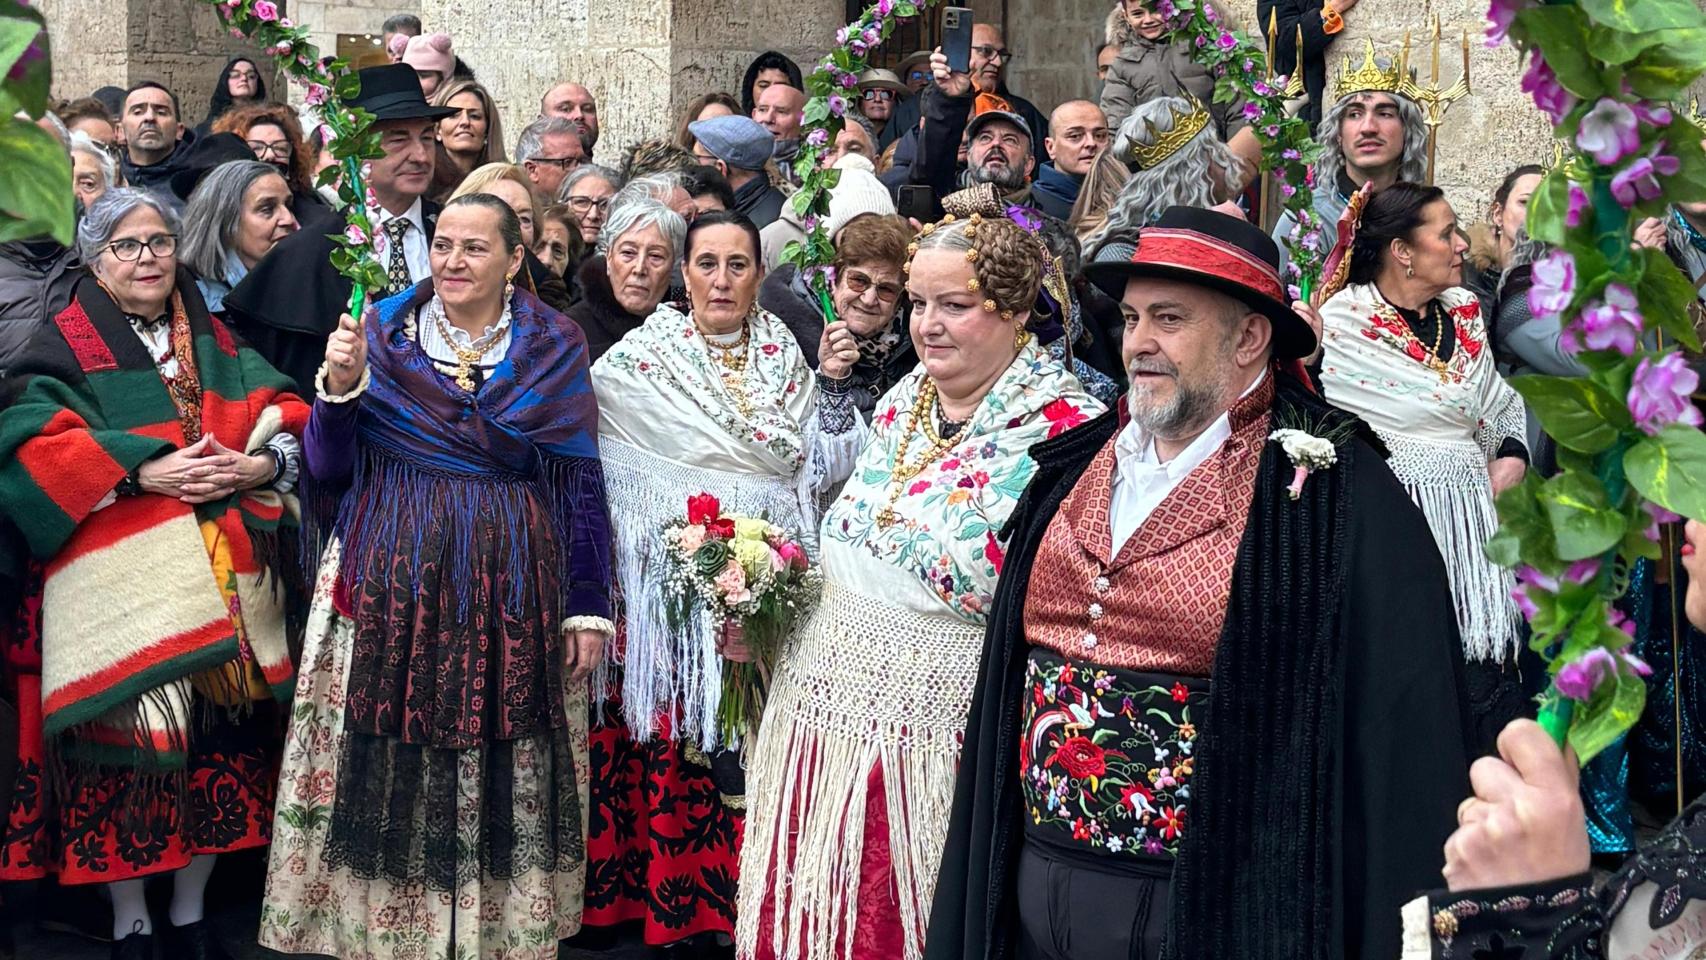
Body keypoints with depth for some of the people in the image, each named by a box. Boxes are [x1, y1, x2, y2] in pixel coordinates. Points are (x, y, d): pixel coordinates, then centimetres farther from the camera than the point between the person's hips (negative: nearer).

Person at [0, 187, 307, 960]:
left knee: (221, 738, 4)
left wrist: (262, 465, -10)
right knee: (131, 737, -6)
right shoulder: (65, 348, 3)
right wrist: (142, 473, -20)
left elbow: (287, 417, 12)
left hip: (227, 584, 4)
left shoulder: (217, 344, 17)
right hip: (120, 583, -4)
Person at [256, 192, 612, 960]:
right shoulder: (384, 327, 3)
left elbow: (582, 485, 2)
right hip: (390, 590, 0)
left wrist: (589, 607, -2)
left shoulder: (554, 345, 2)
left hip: (515, 593, 0)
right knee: (391, 775, 1)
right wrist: (340, 384, -16)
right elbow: (328, 470, 1)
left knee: (503, 781, 3)